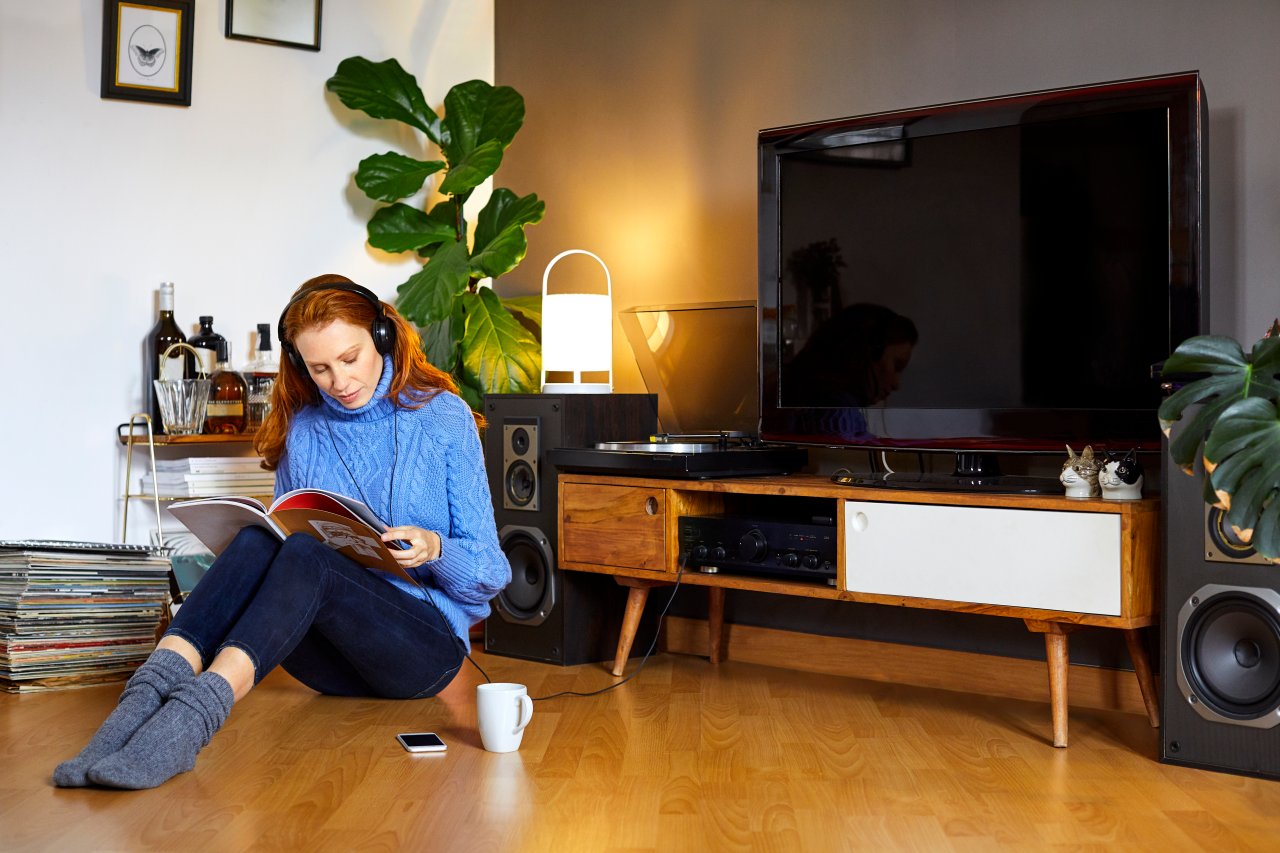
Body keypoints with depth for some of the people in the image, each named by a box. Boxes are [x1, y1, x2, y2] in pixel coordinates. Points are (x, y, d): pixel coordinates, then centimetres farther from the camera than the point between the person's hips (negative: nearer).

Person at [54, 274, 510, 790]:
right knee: (257, 539, -26)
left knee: (303, 556, -32)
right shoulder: (302, 429, 11)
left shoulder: (444, 418, 0)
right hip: (334, 663, 4)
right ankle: (151, 692, -44)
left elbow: (491, 571, 0)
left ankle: (194, 714, -51)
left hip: (428, 645, -3)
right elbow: (287, 535, 14)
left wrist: (434, 549, -21)